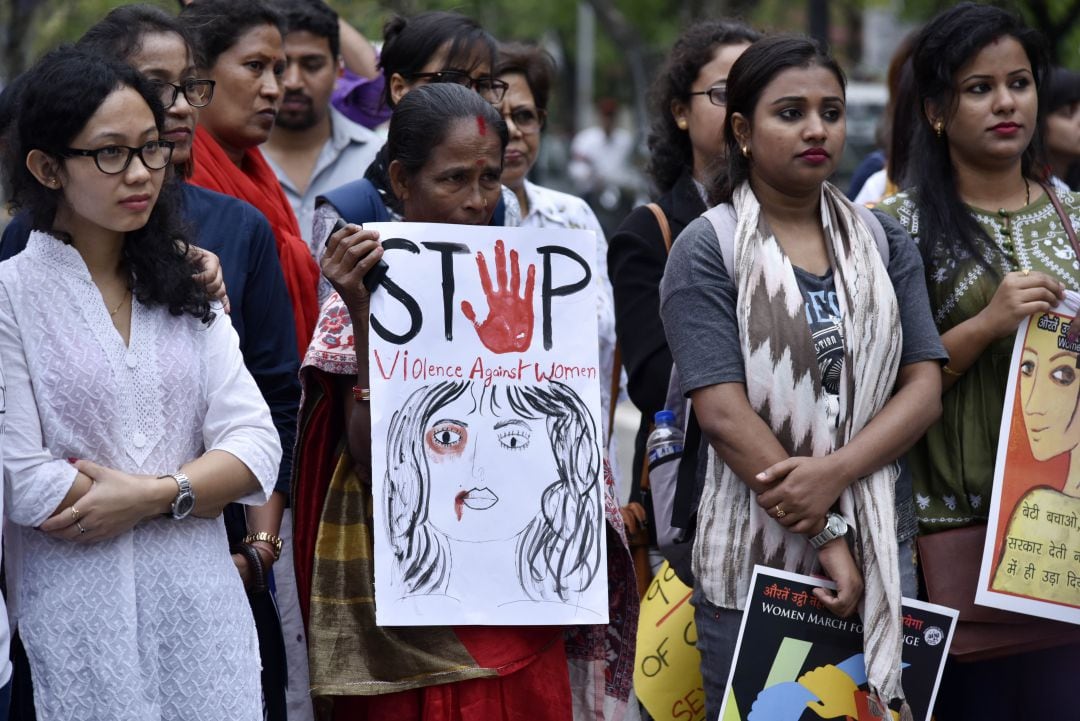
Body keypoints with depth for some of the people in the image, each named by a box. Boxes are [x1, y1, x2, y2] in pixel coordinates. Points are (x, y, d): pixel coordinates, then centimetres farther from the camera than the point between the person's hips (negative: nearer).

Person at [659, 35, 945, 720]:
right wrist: (828, 539, -15)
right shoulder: (708, 250, -4)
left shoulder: (883, 244, 9)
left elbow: (923, 388, 2)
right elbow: (725, 413, -12)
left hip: (881, 552, 4)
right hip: (754, 555, -4)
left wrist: (833, 472, -16)